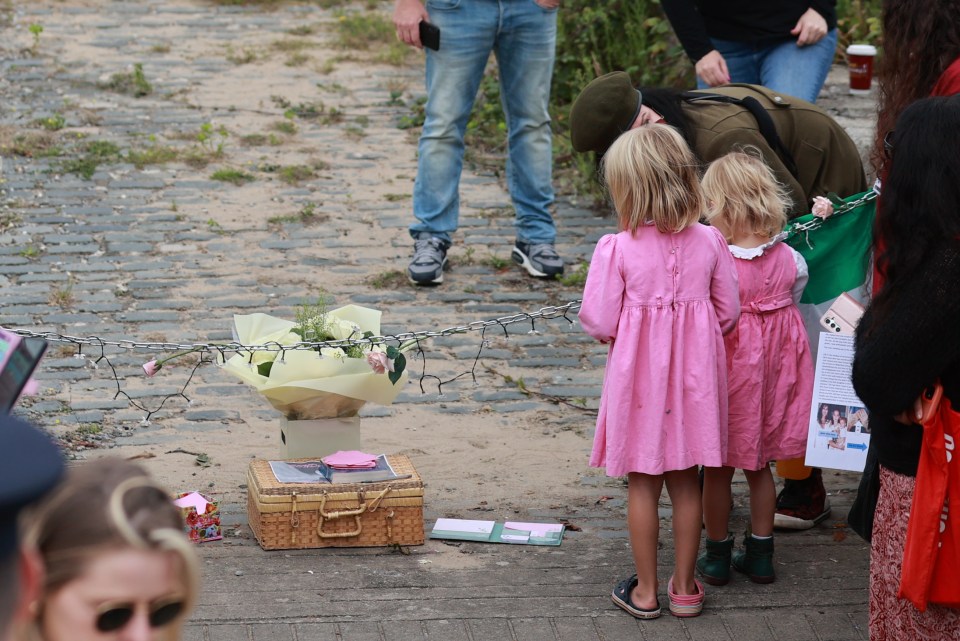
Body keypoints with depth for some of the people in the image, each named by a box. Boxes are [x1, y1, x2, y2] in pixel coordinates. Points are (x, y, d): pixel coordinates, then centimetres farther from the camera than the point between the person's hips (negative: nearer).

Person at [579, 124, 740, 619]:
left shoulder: (616, 249, -17)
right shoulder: (709, 243, -6)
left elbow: (600, 323, -13)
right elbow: (727, 314, 2)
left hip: (639, 374, -3)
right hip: (693, 375, 3)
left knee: (642, 484, 10)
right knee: (686, 482, 14)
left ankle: (645, 590, 18)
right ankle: (684, 587, 23)